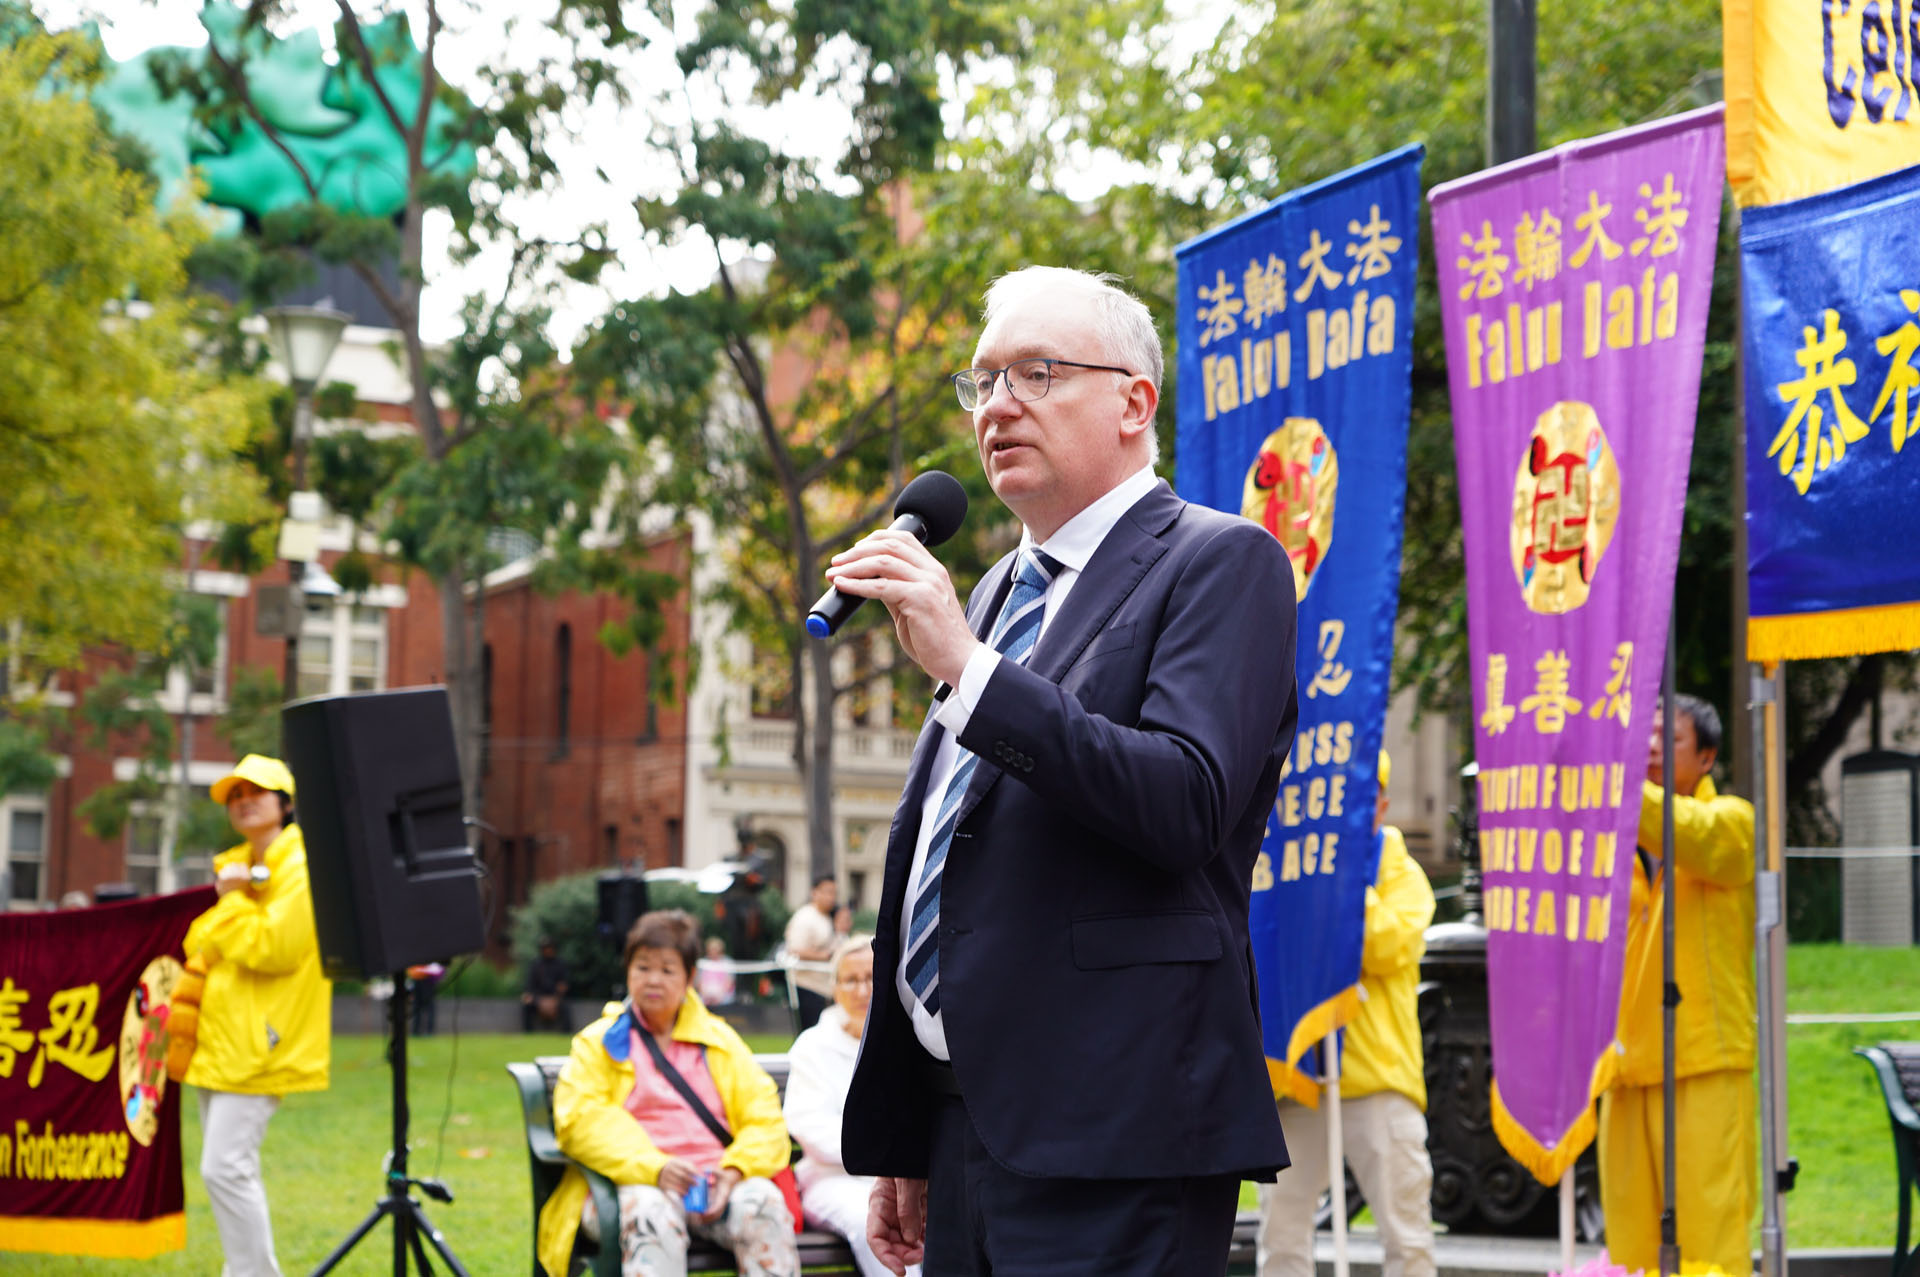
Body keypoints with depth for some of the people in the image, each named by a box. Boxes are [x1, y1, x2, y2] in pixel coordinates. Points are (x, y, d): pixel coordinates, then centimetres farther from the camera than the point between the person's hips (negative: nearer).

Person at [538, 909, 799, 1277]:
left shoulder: (720, 1039, 22)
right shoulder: (598, 1043, 16)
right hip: (635, 1182, -2)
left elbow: (765, 1119, 12)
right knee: (650, 1213, -37)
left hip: (715, 1184, 2)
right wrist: (654, 1168, -18)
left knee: (763, 1202, -31)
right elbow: (578, 1120, -2)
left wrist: (733, 1171, -11)